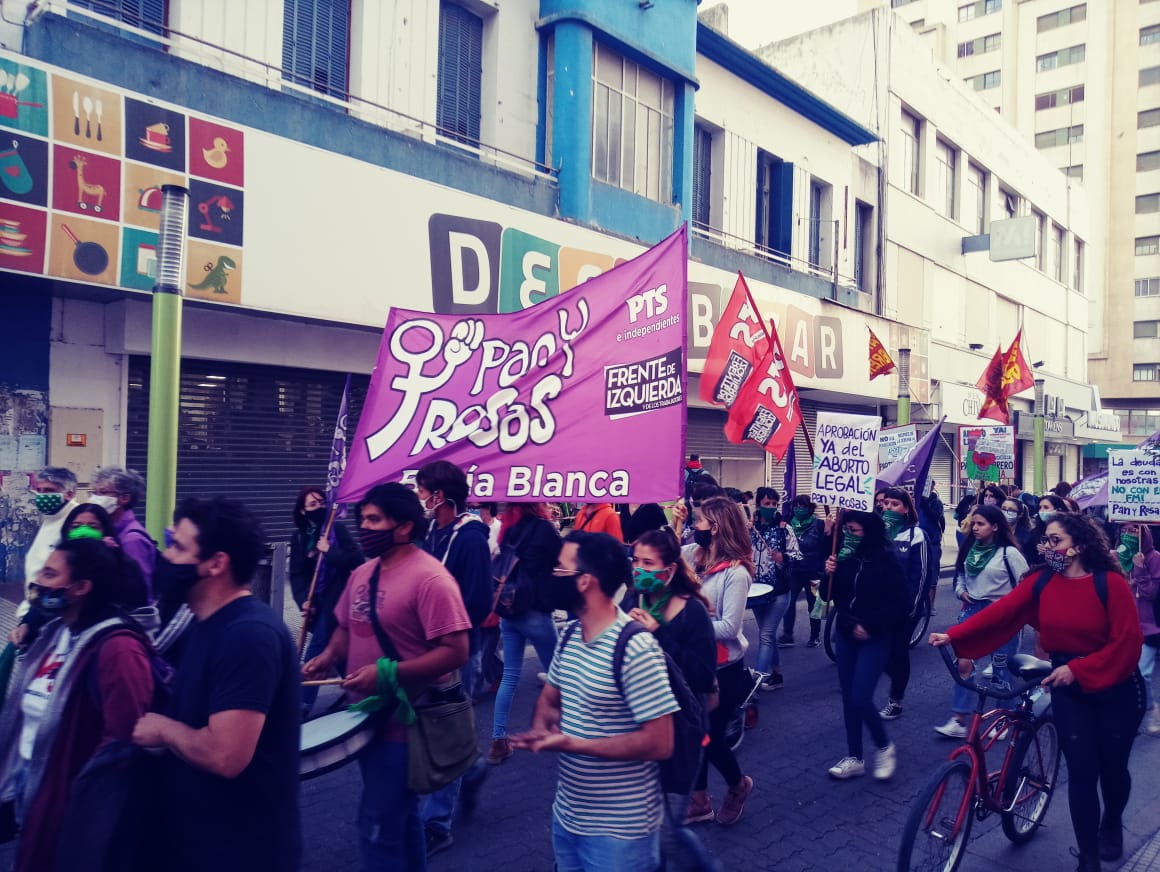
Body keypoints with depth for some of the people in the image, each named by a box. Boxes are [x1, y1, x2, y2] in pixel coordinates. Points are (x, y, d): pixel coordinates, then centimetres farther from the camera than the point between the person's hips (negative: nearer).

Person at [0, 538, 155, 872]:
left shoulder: (116, 647, -23)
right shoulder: (54, 633, 7)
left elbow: (122, 741, -25)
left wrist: (81, 806, -19)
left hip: (64, 800, -8)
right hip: (27, 780, 8)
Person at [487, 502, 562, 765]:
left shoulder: (509, 528, 6)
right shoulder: (544, 528, -12)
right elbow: (558, 565, -4)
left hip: (508, 610, 6)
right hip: (535, 611, -5)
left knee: (509, 676, 9)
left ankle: (498, 740, 8)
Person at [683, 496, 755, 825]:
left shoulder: (736, 573, -21)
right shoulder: (694, 555, -3)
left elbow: (728, 628, -23)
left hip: (723, 669, -6)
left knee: (710, 737, 7)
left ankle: (738, 785, 38)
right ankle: (700, 801, 34)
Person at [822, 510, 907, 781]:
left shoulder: (886, 559, -14)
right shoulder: (844, 556, -2)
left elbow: (900, 605, -12)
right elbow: (831, 594, 6)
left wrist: (870, 625, -17)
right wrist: (829, 573, -13)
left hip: (874, 638, -5)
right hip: (845, 634, 5)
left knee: (861, 698, -10)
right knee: (848, 697, 10)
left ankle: (884, 748, 17)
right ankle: (854, 758, 24)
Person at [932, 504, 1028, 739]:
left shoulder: (1008, 552, -10)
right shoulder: (969, 549, 5)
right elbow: (959, 575, 19)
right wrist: (961, 592, 2)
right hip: (972, 609, 5)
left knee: (1001, 668, 7)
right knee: (962, 663, -2)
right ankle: (958, 721, 1)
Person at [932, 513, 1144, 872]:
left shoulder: (1110, 583, -15)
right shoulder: (1041, 584, -5)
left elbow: (1127, 641, -17)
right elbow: (1000, 611, -13)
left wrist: (1077, 668, -24)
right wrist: (953, 635, -24)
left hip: (1116, 688, -2)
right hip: (1068, 688, 2)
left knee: (1112, 767, 13)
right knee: (1081, 772, -1)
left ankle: (1111, 826, 45)